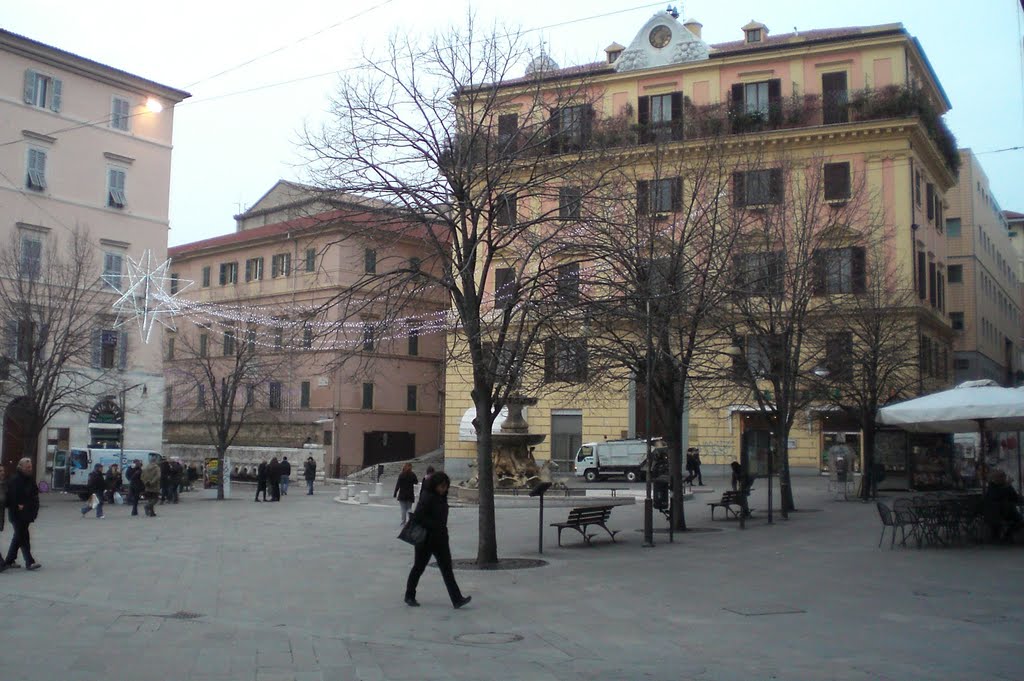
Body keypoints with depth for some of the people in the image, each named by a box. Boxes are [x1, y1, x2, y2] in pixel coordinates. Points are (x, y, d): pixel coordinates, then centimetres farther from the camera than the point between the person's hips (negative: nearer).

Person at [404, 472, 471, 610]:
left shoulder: (442, 497, 9)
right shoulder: (427, 497, -17)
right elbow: (418, 517, -23)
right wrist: (435, 526, -23)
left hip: (440, 539, 7)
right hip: (426, 539, -7)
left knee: (447, 568, 1)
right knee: (419, 567, 8)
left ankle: (457, 600, -3)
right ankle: (409, 597, 25)